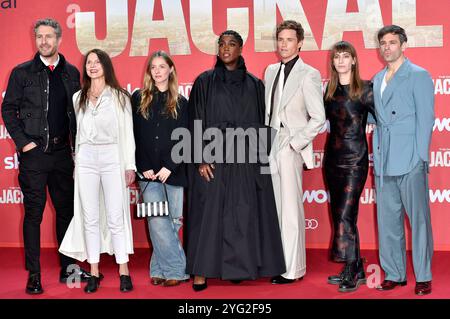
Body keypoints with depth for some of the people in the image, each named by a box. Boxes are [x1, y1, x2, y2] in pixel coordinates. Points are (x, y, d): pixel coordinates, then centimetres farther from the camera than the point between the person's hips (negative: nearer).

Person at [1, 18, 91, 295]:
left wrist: (77, 146, 4)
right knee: (34, 214, 1)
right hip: (34, 153, -3)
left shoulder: (71, 73, 8)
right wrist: (23, 142, -7)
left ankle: (68, 268, 22)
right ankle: (34, 275, 9)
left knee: (66, 210, 10)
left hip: (62, 152, 3)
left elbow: (77, 112, 10)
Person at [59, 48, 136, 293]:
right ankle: (94, 272, 11)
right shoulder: (78, 98, 13)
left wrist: (130, 165, -3)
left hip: (113, 158, -3)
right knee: (90, 218, 4)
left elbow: (127, 132, 2)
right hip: (85, 160, 3)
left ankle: (123, 271, 5)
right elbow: (75, 132, 13)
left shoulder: (119, 96, 5)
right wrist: (73, 162, 7)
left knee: (116, 217, -3)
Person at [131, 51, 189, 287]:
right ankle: (176, 270, 2)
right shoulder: (138, 98, 8)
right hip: (148, 172, 0)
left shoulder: (181, 103, 8)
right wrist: (143, 167, -3)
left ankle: (160, 268, 11)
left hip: (174, 172, 0)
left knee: (173, 222, -1)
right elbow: (133, 136, 5)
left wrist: (170, 167, -8)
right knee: (157, 222, -7)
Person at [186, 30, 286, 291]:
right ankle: (202, 270, 3)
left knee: (243, 213, 3)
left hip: (245, 160, 2)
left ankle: (236, 266, 14)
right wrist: (201, 158, -10)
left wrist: (261, 157, 2)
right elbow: (197, 122, -1)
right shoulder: (205, 81, 3)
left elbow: (261, 123, 10)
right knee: (209, 211, -2)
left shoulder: (255, 84, 9)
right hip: (213, 158, -2)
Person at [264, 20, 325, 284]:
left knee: (290, 210, -2)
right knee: (273, 208, 8)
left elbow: (318, 118, -7)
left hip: (290, 148, -6)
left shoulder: (309, 74, -5)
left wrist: (295, 144, -10)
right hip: (270, 146, 6)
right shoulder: (271, 71, 15)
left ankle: (292, 269, 7)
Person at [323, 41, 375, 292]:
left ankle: (351, 273, 2)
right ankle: (357, 270, 19)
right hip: (333, 157, 6)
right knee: (339, 214, 9)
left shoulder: (364, 89, -6)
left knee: (346, 215, -10)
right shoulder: (330, 90, 10)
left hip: (355, 160, -6)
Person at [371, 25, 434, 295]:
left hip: (410, 161, -6)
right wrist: (376, 156, 9)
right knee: (387, 220, 9)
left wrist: (421, 157, -12)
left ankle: (423, 277, 8)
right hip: (384, 162, 6)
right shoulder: (377, 79, 17)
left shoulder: (419, 76, -1)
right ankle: (394, 274, 18)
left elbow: (425, 119, -6)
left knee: (418, 219, -1)